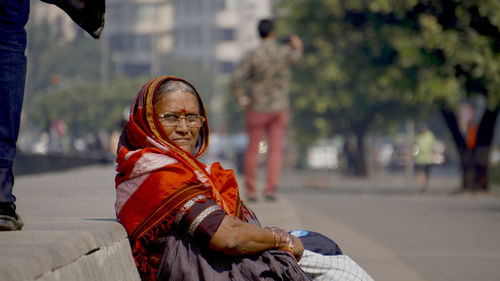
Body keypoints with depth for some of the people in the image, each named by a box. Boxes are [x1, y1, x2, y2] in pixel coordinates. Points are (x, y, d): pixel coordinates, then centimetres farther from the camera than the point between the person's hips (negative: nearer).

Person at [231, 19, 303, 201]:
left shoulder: (252, 56, -17)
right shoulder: (284, 52, -9)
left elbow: (236, 81, -21)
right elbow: (296, 56, 16)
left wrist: (242, 101, -8)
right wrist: (297, 45, 35)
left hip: (257, 109, -1)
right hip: (279, 108, 1)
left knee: (253, 149, 10)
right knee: (275, 150, 2)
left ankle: (250, 191, 12)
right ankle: (270, 190, -11)